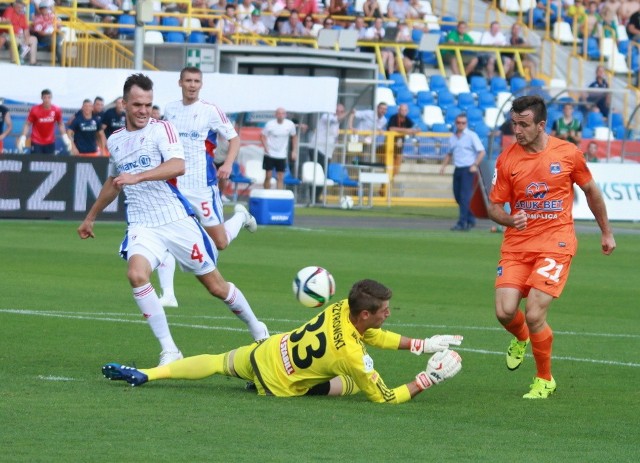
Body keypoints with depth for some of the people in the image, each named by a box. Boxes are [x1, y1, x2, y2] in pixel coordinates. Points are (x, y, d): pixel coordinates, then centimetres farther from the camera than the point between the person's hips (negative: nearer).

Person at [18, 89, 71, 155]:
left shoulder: (56, 110, -5)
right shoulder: (34, 110, -12)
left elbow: (60, 124, 10)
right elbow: (27, 124, -3)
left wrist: (65, 137, 4)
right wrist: (23, 138, -13)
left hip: (50, 143, 2)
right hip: (36, 142, -2)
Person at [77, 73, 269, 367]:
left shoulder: (162, 129, -6)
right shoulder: (115, 141, 12)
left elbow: (178, 165, -25)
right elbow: (113, 183, 30)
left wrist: (138, 177, -36)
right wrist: (90, 218, 38)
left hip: (176, 219, -3)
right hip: (142, 225, 3)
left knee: (216, 287, 5)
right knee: (136, 274, -27)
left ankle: (257, 329, 33)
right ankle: (169, 351, -21)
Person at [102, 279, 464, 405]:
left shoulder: (342, 309, -10)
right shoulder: (351, 355, -29)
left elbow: (376, 336, 9)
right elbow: (386, 398, -19)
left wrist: (423, 344, 5)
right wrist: (427, 380, -15)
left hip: (265, 352, 5)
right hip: (279, 385, -5)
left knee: (217, 363, 26)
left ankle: (146, 374, 13)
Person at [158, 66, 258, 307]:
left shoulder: (210, 111, -6)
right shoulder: (170, 109, 8)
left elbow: (234, 138, 0)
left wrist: (228, 164, -16)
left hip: (202, 185, -3)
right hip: (174, 184, 3)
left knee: (220, 243, 4)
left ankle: (240, 216, 37)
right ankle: (168, 294, -10)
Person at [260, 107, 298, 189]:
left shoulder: (290, 125, -4)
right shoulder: (270, 124, -10)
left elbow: (294, 136, 9)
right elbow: (263, 136, -2)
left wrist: (294, 151, 4)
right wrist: (266, 148, -16)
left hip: (282, 155, 2)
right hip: (270, 155, -2)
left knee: (280, 178, 1)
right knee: (268, 176, -1)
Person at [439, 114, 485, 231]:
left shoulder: (471, 136, -4)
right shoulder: (452, 138, 14)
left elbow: (481, 152, -7)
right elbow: (449, 154, 26)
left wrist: (475, 165, -18)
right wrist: (444, 165, 12)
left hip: (468, 169, -7)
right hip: (457, 169, 7)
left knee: (465, 196, -13)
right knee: (458, 196, 8)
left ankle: (462, 223, -16)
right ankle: (470, 220, 22)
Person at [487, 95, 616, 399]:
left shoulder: (568, 154, -4)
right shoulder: (507, 160, -1)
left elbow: (591, 190, 12)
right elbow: (494, 206, 5)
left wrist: (606, 233, 19)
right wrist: (509, 219, -19)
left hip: (555, 243, -2)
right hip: (516, 245, 2)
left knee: (534, 315, -15)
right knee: (505, 312, -13)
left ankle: (544, 381, 9)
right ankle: (521, 339, 27)